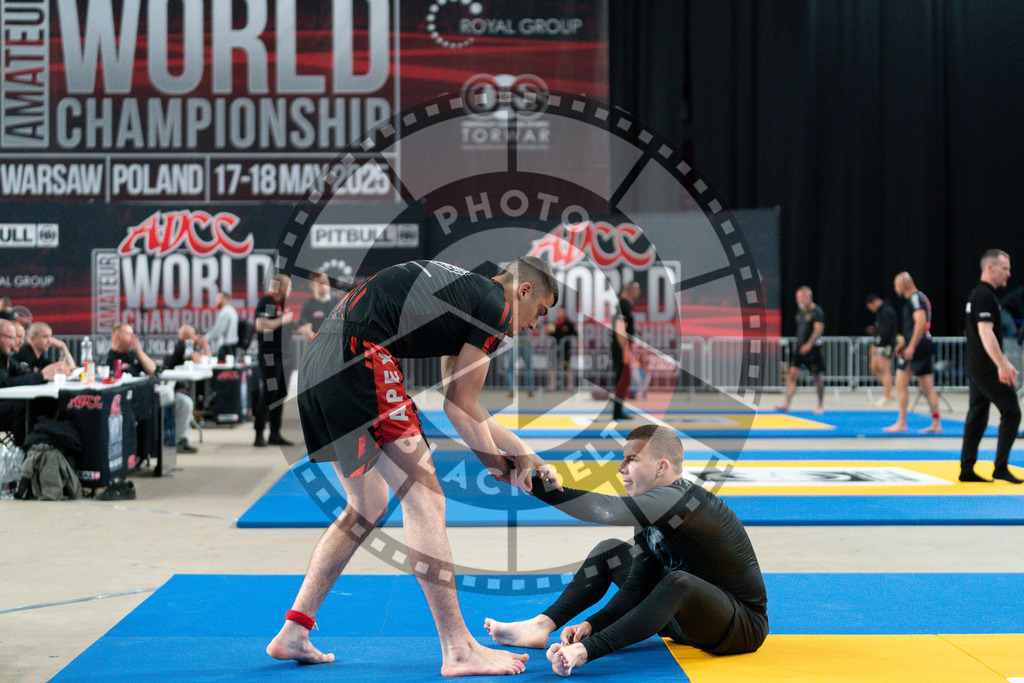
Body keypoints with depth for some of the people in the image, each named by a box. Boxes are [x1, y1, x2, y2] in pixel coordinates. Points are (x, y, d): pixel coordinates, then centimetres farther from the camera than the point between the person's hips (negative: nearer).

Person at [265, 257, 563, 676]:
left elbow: (462, 405, 32)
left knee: (367, 505, 20)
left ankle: (293, 632, 22)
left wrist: (523, 452, 35)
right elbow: (459, 407, 1)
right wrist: (499, 466, 16)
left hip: (318, 362, 10)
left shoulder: (463, 290, 28)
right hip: (358, 357, -10)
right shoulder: (495, 306, 0)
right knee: (424, 499, -6)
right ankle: (459, 651, -4)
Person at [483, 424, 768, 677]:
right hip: (693, 617, 10)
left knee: (679, 582, -41)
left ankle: (584, 650, -47)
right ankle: (541, 625, -3)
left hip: (743, 625, -10)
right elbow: (639, 585, 2)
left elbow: (606, 511, -39)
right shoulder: (654, 509, 3)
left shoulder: (680, 500, -26)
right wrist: (592, 623, -11)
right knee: (611, 551, 13)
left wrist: (533, 482, -39)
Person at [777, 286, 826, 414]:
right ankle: (786, 404, -7)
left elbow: (819, 329, -21)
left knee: (818, 377, 4)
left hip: (814, 348, -6)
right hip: (800, 348, 6)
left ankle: (821, 405, 18)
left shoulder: (816, 311, -10)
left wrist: (809, 344, -31)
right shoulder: (800, 311, 11)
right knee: (792, 374, -4)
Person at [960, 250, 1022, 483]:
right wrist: (1002, 366, -24)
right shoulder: (985, 296, -14)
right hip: (987, 368, -10)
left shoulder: (978, 295, 19)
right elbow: (986, 333, -22)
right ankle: (1000, 467, -4)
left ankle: (967, 470, 12)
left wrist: (1005, 363, 26)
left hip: (975, 366, 10)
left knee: (977, 416, 10)